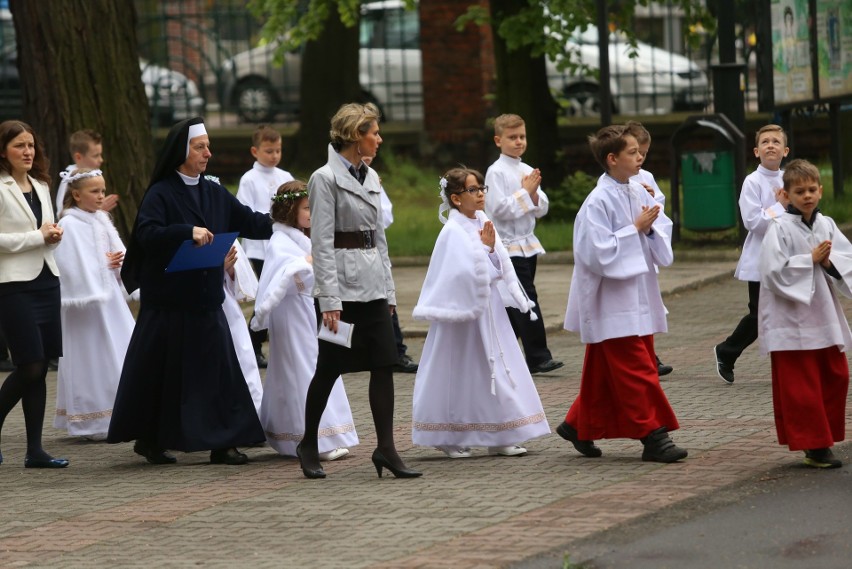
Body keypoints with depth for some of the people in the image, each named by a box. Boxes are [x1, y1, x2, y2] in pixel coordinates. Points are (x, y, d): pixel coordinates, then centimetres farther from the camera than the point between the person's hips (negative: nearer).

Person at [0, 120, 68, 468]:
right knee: (29, 367, -9)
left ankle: (35, 450, 7)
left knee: (39, 369, 5)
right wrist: (38, 236, -15)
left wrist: (54, 235, 1)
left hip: (46, 280, 7)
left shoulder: (40, 186, 14)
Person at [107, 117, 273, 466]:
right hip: (168, 301, -5)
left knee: (219, 369, -1)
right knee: (162, 372, 1)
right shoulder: (160, 194, -6)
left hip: (205, 299, 5)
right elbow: (147, 234, -20)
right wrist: (188, 232, -29)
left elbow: (248, 222, 8)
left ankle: (222, 443, 2)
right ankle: (148, 439, 15)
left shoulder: (215, 193, 11)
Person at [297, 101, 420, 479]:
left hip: (372, 286, 7)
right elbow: (322, 243, -13)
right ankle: (309, 445, 18)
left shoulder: (370, 178, 13)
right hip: (342, 282, -7)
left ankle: (386, 448, -1)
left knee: (384, 364, -1)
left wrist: (389, 290, 16)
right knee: (329, 368, 2)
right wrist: (329, 300, -18)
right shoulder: (326, 179, -9)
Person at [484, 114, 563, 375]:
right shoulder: (496, 172, -9)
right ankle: (538, 357, -12)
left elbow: (542, 209, 11)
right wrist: (525, 192, -14)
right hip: (509, 246, -7)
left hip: (528, 245, 7)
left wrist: (534, 193, -8)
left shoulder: (528, 171, 11)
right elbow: (500, 209, -17)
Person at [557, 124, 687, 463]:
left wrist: (652, 228, -8)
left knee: (604, 371, 15)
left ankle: (579, 425, 29)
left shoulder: (639, 194, 6)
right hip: (612, 303, -8)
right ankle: (653, 437, -3)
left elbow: (664, 230, 14)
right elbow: (598, 254, -21)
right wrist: (635, 229, -17)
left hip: (639, 297, 8)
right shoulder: (598, 203, -17)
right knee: (636, 371, -6)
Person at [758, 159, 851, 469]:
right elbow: (774, 271, -19)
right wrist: (811, 259, -16)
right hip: (791, 319, -6)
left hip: (824, 316, 6)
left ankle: (823, 441, 21)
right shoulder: (780, 228, -11)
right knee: (801, 385, -2)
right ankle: (814, 446, 4)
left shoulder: (826, 225, 6)